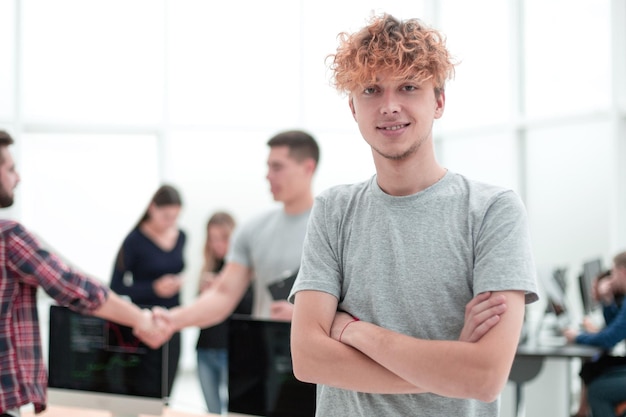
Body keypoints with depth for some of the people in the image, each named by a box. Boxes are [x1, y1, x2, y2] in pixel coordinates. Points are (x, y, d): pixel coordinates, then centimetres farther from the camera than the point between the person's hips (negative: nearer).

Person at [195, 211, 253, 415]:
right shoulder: (209, 268, 13)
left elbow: (251, 308, -14)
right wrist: (204, 294, -3)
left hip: (232, 350, -6)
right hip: (206, 349, 6)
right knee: (213, 412, 9)